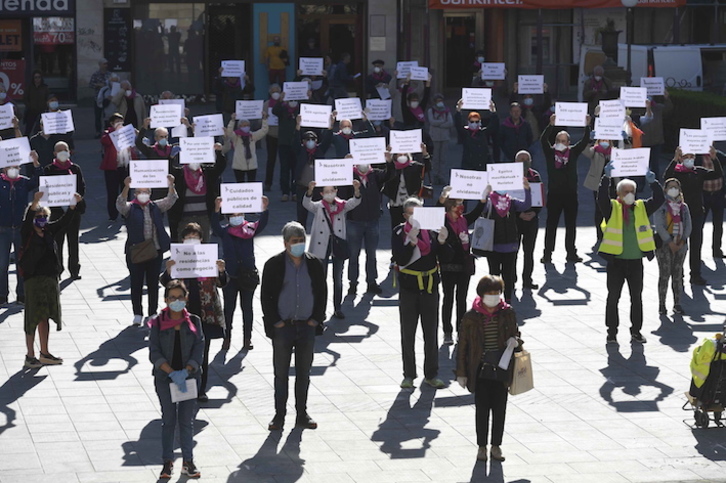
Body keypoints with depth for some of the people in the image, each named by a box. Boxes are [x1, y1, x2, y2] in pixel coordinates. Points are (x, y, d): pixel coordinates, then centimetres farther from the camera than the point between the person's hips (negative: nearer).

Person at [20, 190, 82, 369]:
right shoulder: (27, 233, -6)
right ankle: (30, 355, 2)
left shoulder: (48, 230, 9)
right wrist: (35, 203, -41)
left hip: (50, 278, 6)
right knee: (33, 317, -3)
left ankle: (44, 353, 21)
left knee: (45, 316, 12)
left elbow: (64, 221, 6)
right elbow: (27, 221, -25)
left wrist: (73, 204, -10)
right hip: (33, 279, -6)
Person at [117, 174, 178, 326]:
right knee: (136, 284, 1)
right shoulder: (130, 208, 0)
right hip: (135, 252, -3)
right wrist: (126, 187, -36)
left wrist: (171, 185, -20)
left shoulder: (155, 207, 10)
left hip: (155, 251, 3)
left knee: (153, 284, 9)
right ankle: (137, 314, 8)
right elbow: (120, 204, -20)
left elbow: (170, 200, -1)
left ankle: (153, 314, 18)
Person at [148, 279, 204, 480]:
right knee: (168, 420, 2)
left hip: (189, 377, 1)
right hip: (164, 378, -1)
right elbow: (154, 354, -7)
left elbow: (199, 350, -4)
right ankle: (168, 462, 9)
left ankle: (188, 462, 11)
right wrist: (173, 373, -18)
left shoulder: (194, 322, 2)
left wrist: (185, 371, -17)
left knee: (187, 420, 4)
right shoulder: (158, 323, -2)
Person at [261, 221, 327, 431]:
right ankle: (279, 415, 12)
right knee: (281, 373, 4)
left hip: (307, 326, 2)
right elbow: (265, 296, -2)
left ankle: (302, 414, 19)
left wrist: (316, 318, 0)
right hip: (282, 326, -2)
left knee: (304, 373, 10)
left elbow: (322, 293, 9)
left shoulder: (314, 264, 4)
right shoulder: (274, 265, -4)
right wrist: (275, 321, -8)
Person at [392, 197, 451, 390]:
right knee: (408, 334, 6)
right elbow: (400, 260, -17)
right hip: (408, 288, -1)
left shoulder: (431, 230, -1)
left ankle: (431, 374, 16)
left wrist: (442, 242, -21)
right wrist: (411, 241, -30)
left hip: (430, 286, 2)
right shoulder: (399, 233, -5)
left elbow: (445, 258, -2)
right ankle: (409, 375, 14)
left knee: (431, 332, 7)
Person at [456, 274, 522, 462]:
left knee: (499, 409, 7)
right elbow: (462, 345, -2)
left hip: (501, 370, 2)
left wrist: (515, 342, -12)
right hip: (480, 371, -2)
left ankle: (496, 446, 21)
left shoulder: (507, 313, 0)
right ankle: (482, 446, 17)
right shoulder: (471, 317, -8)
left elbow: (515, 334, 14)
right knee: (482, 410, 5)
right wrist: (461, 373, -2)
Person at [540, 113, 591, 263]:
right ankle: (547, 254, 3)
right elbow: (543, 140, -13)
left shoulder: (573, 152, 7)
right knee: (551, 224, 1)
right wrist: (551, 125, -26)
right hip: (554, 193, -2)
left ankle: (571, 253, 17)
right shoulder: (550, 152, 1)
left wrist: (587, 126, -13)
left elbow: (585, 141, 0)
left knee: (571, 225, 9)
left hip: (571, 194, 2)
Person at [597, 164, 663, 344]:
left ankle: (636, 331, 16)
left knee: (637, 297, 8)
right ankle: (612, 332, 11)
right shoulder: (612, 208, -2)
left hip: (636, 261, 3)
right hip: (616, 260, -3)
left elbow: (659, 200, -3)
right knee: (613, 297, 3)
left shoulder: (642, 208, 7)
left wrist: (653, 182, -19)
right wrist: (606, 177, -32)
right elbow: (602, 198, -20)